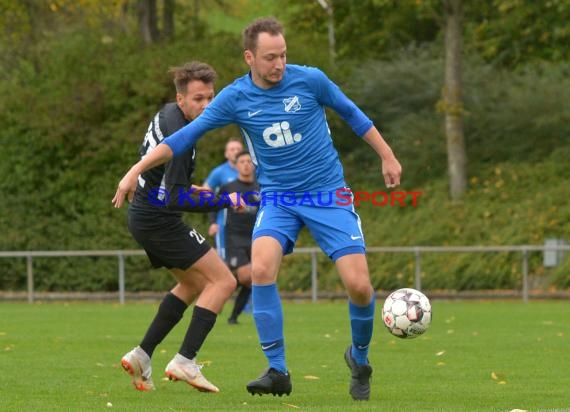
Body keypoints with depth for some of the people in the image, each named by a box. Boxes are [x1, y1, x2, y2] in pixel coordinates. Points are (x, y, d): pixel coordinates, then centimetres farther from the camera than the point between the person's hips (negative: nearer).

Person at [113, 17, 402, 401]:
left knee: (358, 285, -12)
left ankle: (359, 359, 19)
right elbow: (186, 136, -3)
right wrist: (137, 169, -9)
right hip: (278, 198, 1)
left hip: (328, 195, -1)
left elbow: (351, 113, 7)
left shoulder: (310, 80, -9)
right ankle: (277, 371, -18)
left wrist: (387, 156, 13)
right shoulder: (235, 98, -6)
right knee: (262, 268, -27)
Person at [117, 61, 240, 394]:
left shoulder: (166, 114, 6)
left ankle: (142, 356, 18)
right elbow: (175, 200, -28)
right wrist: (223, 201, -29)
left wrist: (185, 187, 23)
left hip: (144, 216, 10)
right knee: (223, 281, -8)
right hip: (159, 220, -10)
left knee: (194, 284, 24)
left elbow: (146, 154, 23)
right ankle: (185, 362, -14)